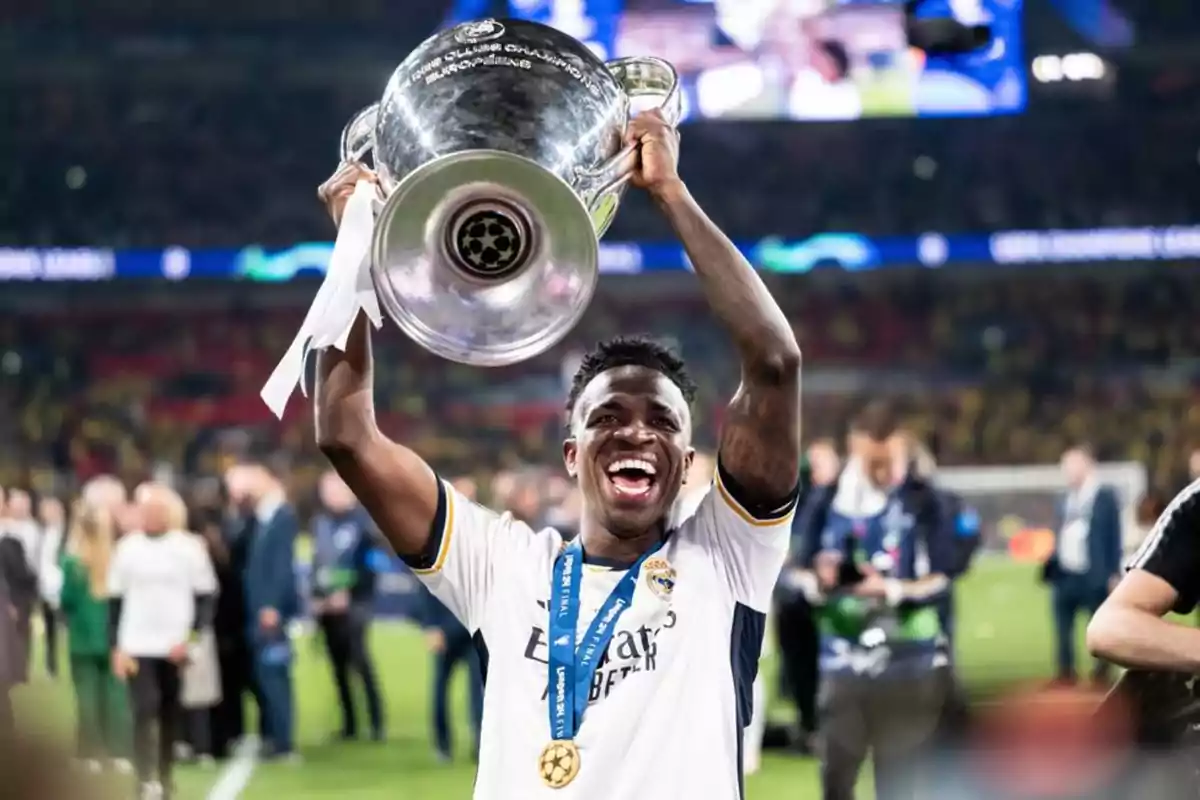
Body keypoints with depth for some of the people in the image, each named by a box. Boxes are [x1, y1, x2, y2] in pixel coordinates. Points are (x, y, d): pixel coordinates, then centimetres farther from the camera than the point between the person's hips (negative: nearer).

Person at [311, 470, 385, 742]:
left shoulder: (362, 520, -3)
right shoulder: (321, 522, 16)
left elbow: (369, 564, -8)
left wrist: (348, 594, -15)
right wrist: (316, 597, 6)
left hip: (354, 603, -6)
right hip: (326, 605, 6)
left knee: (359, 658, -13)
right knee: (338, 666, 5)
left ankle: (377, 722, -9)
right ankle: (349, 724, 11)